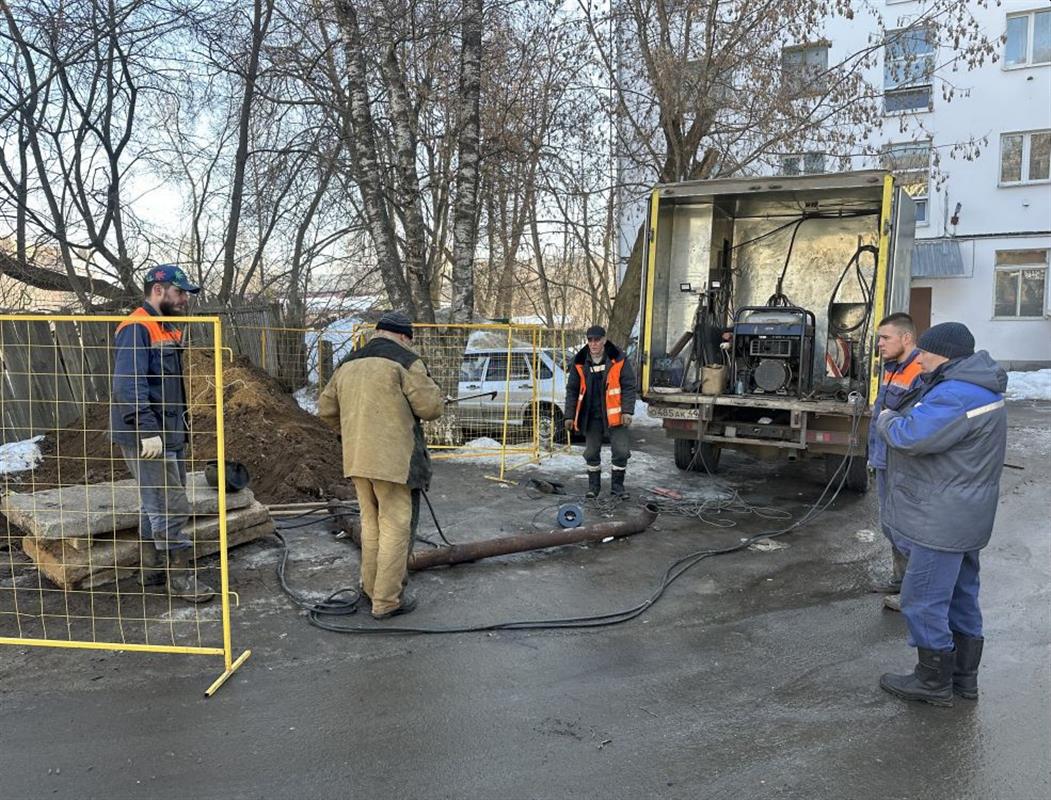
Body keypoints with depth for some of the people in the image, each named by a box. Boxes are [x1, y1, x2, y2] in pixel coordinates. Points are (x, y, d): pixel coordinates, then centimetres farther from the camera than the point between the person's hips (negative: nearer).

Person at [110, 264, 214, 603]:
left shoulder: (166, 329, 16)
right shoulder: (136, 328, -16)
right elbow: (128, 385, -24)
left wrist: (180, 427, 19)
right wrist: (148, 430, -27)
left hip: (170, 435, 10)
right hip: (148, 438, -10)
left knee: (156, 503, 17)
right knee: (172, 507, -6)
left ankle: (154, 565, 29)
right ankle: (181, 576, 2)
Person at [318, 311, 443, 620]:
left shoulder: (348, 364, 15)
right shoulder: (405, 362, -7)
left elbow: (326, 409, 19)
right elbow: (430, 406, -11)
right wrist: (437, 398, 11)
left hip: (356, 460, 7)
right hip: (395, 461, -7)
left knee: (371, 524, 20)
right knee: (396, 529, 1)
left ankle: (371, 588, 30)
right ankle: (387, 601, 6)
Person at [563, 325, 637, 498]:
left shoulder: (618, 359, -7)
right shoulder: (580, 362, 0)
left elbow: (629, 386, -5)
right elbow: (572, 390, 6)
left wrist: (627, 411, -14)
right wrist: (569, 416, 4)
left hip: (614, 414, -2)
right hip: (591, 416, 2)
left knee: (621, 451, -4)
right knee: (591, 453, 9)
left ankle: (617, 486, 13)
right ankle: (593, 485, 25)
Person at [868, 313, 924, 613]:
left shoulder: (922, 375, -20)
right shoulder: (892, 370, 12)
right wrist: (875, 456, 23)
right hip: (885, 464, 10)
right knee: (890, 526, 21)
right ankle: (900, 579, 37)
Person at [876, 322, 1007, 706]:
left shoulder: (957, 396, -25)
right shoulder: (975, 388, 12)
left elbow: (910, 436, -30)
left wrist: (888, 419, -10)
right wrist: (899, 418, 2)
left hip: (942, 523, -11)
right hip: (964, 519, 11)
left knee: (924, 601, 1)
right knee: (961, 597, 20)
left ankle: (933, 682, 15)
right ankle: (964, 677, 33)